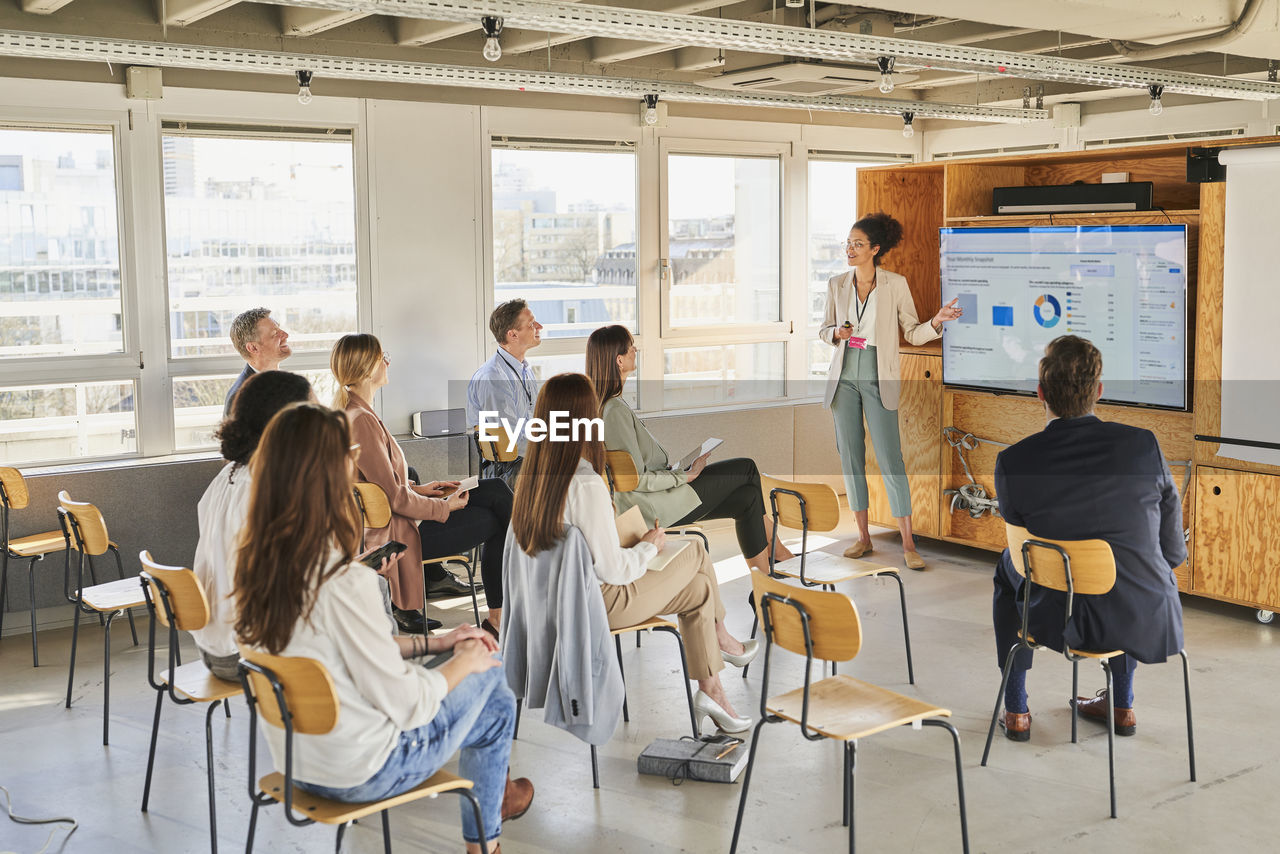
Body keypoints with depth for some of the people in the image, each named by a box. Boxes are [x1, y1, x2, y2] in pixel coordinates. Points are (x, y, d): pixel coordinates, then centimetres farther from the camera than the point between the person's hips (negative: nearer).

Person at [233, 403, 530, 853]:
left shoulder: (256, 562, -5)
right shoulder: (344, 582, -30)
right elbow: (405, 705, -21)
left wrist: (433, 643, 11)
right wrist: (463, 662, -3)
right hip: (360, 773, -7)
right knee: (487, 676, 15)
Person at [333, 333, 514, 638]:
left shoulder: (347, 412, 8)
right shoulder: (360, 420, -23)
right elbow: (394, 497, -23)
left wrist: (419, 489, 9)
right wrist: (444, 507, -12)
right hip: (396, 534, -9)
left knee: (495, 488, 6)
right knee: (494, 521, 0)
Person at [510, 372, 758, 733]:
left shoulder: (532, 476, -4)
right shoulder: (587, 486, -29)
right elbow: (613, 569, -24)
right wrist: (650, 545, -6)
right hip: (601, 603, -8)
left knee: (698, 588, 17)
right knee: (696, 553, 10)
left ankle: (711, 690, 23)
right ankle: (721, 639, 33)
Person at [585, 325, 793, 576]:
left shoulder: (600, 402, 7)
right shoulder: (615, 410, -24)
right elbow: (637, 480, -23)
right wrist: (686, 475, -13)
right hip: (653, 508, -10)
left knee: (747, 496, 4)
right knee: (747, 468, 1)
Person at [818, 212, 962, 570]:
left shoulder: (895, 284, -4)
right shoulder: (837, 284, 5)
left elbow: (913, 334, -1)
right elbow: (824, 329, 14)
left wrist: (936, 322, -19)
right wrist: (836, 333, -8)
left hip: (878, 380, -4)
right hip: (844, 378, 4)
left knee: (890, 459, -7)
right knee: (850, 457, 6)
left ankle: (908, 545, -3)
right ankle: (863, 537, 17)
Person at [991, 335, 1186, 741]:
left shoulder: (1012, 463, -14)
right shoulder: (1143, 444, -13)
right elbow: (1173, 548, -2)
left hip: (1064, 623, -1)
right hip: (1150, 623, 1)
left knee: (1007, 567, 31)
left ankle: (1015, 711, 37)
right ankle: (1122, 704, 46)